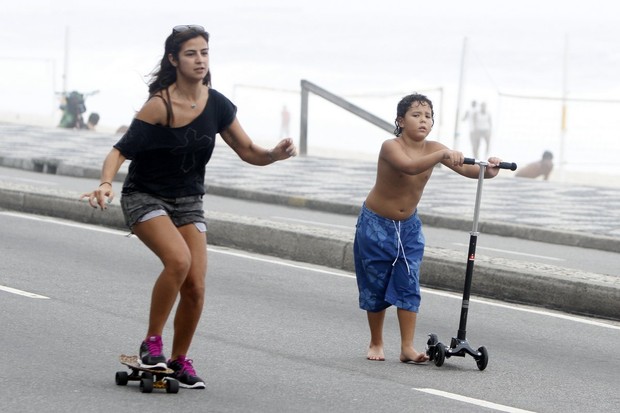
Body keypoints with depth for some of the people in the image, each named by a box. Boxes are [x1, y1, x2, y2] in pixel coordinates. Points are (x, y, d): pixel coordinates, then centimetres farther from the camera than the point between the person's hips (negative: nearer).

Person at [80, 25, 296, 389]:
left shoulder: (216, 104, -4)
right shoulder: (159, 105, -19)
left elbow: (248, 151, 2)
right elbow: (121, 150, -20)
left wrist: (275, 154, -18)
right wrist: (107, 184, -38)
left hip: (188, 202, 5)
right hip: (145, 198, -5)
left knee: (196, 286, -6)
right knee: (178, 259, -29)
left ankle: (179, 359, 15)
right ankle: (152, 342, -13)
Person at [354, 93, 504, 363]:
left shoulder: (433, 149, -9)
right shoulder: (391, 147, -25)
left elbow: (464, 168, -21)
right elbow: (410, 167, -45)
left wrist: (486, 171, -43)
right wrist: (443, 155, -59)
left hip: (408, 226, 4)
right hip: (376, 224, -4)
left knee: (408, 285, -5)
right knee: (376, 285, 4)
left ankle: (407, 348, -4)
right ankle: (376, 343, 21)